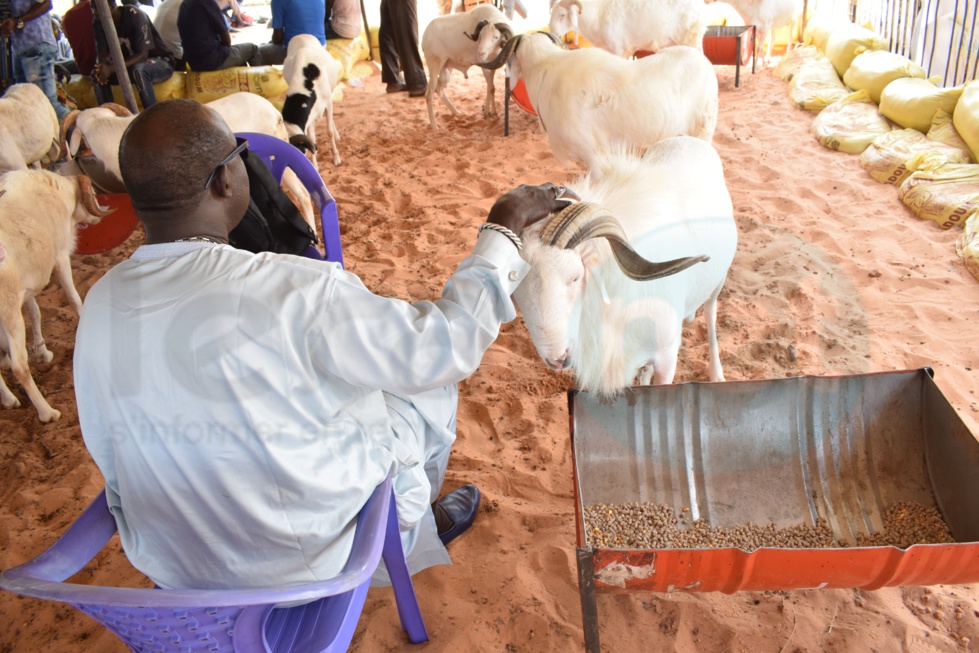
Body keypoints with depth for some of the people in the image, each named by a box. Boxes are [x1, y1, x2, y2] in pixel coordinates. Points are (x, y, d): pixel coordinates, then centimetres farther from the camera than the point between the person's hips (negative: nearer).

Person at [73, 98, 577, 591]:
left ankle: (421, 523, 44)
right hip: (308, 557, -5)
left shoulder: (97, 306, -12)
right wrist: (504, 227, -9)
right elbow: (448, 345, -22)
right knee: (432, 389, 14)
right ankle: (417, 524, 44)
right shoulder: (293, 291, -32)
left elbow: (111, 461, 2)